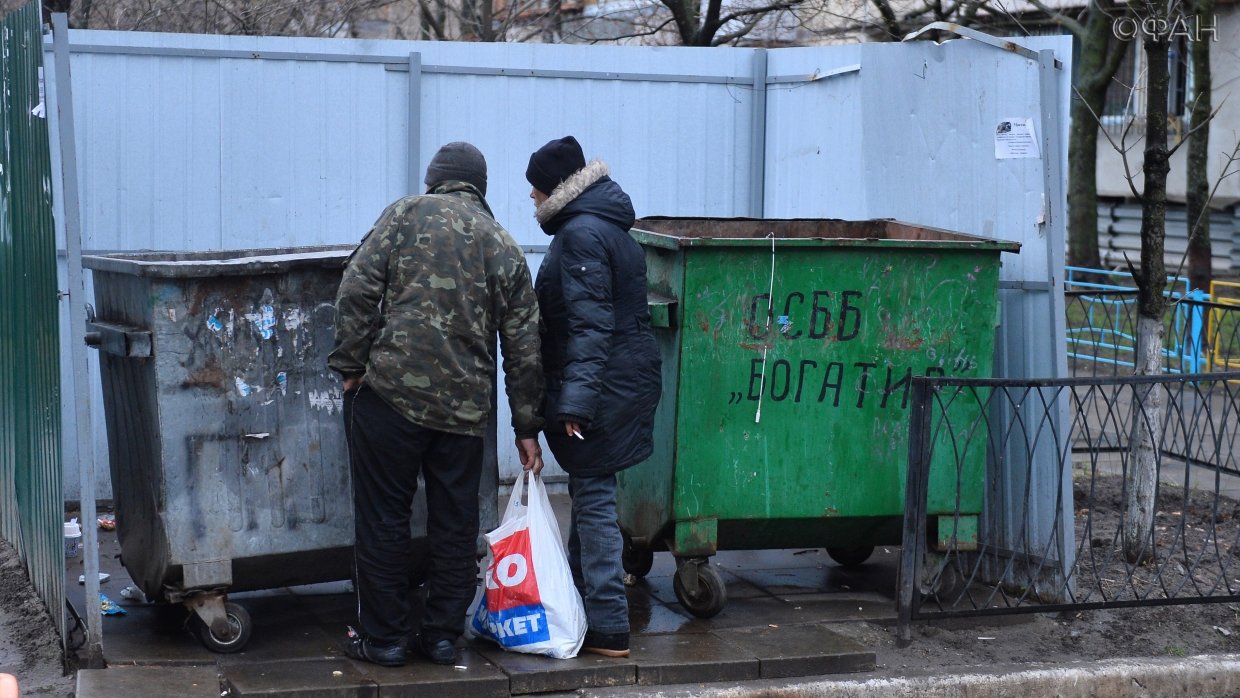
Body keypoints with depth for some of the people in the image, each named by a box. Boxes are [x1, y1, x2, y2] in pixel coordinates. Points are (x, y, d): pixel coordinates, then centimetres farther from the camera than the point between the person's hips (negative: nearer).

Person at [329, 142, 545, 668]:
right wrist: (527, 427, 17)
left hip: (391, 391, -3)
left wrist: (350, 366, -1)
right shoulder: (505, 248, 12)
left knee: (382, 517, 7)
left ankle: (383, 637, 13)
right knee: (455, 522, 14)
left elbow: (357, 289, -8)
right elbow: (524, 348, 11)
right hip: (465, 408, 3)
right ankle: (444, 635, 21)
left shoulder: (406, 215, 3)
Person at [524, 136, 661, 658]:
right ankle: (576, 597, 29)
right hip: (630, 375, 10)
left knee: (593, 499, -6)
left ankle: (609, 628, -4)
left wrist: (576, 398, -26)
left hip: (603, 382, -10)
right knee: (589, 495, 18)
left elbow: (589, 324, -23)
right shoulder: (611, 229, 16)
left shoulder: (580, 234, -16)